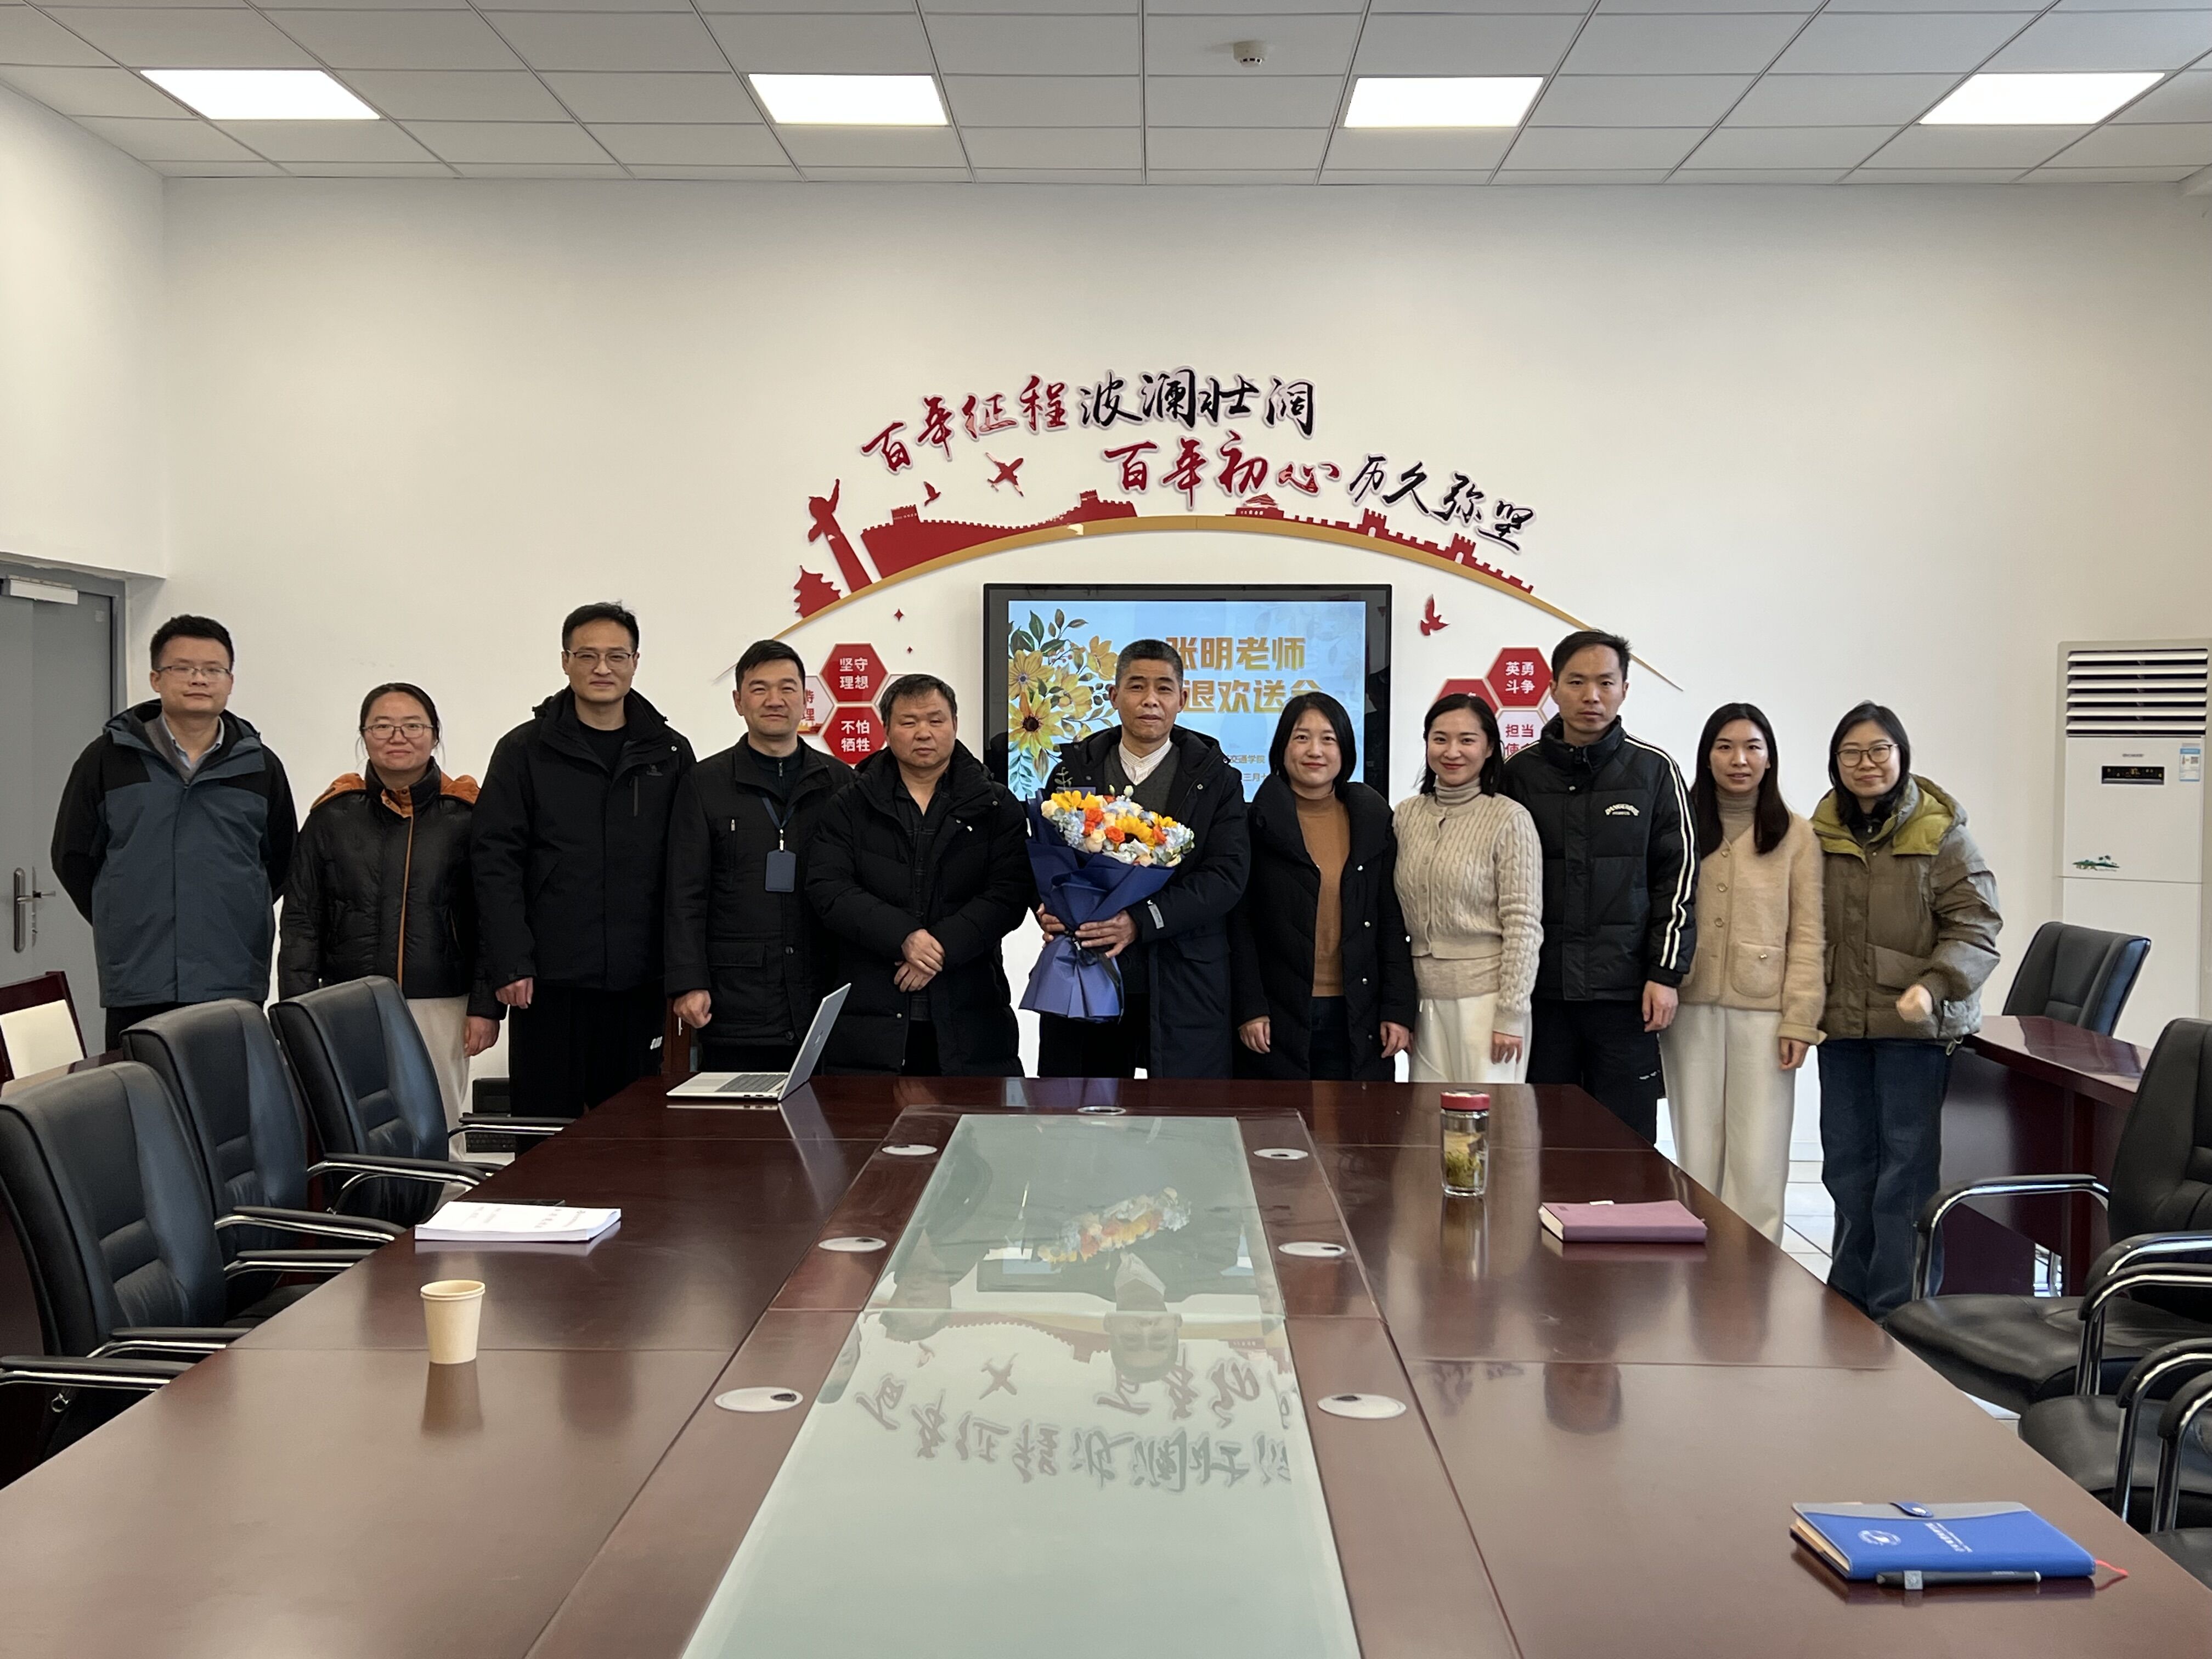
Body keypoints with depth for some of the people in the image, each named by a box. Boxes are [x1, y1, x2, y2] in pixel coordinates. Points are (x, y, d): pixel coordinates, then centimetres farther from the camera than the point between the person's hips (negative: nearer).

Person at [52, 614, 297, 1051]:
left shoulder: (261, 766, 8)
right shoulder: (107, 758, 4)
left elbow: (281, 861, 16)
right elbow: (73, 857, 10)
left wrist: (237, 917, 11)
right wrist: (128, 923, 11)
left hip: (237, 986, 1)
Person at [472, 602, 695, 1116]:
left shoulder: (670, 754, 8)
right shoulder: (525, 750, 3)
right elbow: (495, 864, -2)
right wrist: (509, 965, -10)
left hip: (640, 982, 2)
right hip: (550, 982, -2)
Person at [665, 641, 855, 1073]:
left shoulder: (839, 782, 11)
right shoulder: (705, 784, 6)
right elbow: (685, 896, 2)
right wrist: (689, 985, -7)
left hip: (824, 1003, 2)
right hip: (735, 1003, -1)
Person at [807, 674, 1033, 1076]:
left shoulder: (995, 806, 9)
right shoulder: (850, 807, 9)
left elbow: (1011, 893, -3)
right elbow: (828, 889, -3)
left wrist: (943, 945, -15)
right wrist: (905, 937, -16)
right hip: (869, 1022, 0)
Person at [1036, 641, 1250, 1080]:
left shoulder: (1215, 779, 4)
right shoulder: (1075, 769, 11)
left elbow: (1227, 876, -7)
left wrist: (1141, 921, -19)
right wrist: (1049, 909, -11)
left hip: (1184, 989, -2)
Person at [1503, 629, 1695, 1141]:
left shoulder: (1654, 771, 2)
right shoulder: (1521, 772, 6)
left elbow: (1677, 877, 2)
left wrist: (1666, 972, -4)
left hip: (1626, 990, -1)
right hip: (1541, 987, 2)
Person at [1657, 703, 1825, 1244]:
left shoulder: (1795, 835, 2)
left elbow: (1807, 936, -1)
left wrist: (1800, 1020, -7)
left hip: (1763, 1011, -2)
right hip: (1692, 1009, 2)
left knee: (1758, 1158, -1)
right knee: (1697, 1153, 6)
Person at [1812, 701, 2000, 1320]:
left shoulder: (1941, 834, -6)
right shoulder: (1822, 834, 7)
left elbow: (1975, 925, -9)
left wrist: (1935, 985, -24)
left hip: (1916, 1026, -5)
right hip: (1842, 1021, 5)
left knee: (1906, 1165, -3)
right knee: (1846, 1161, 13)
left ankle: (1894, 1308, 4)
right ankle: (1848, 1293, 25)